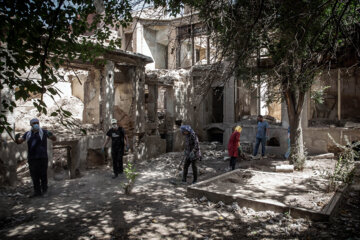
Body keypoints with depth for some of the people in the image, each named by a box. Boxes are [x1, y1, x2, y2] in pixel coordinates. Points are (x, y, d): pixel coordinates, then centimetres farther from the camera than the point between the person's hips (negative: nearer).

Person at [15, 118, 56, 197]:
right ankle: (37, 191, 15)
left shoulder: (44, 132, 3)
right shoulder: (27, 134, 13)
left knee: (43, 175, 0)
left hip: (42, 157, -3)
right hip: (32, 158, 3)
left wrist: (51, 135, -28)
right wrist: (16, 138, -14)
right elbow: (19, 142, 10)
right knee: (34, 176, 5)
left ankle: (44, 191, 10)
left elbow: (54, 139, -4)